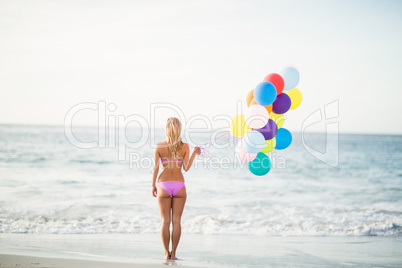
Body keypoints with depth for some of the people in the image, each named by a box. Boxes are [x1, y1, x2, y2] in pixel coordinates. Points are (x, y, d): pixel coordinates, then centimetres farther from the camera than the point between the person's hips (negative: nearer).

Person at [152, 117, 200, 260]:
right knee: (176, 221, 7)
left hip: (163, 185, 0)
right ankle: (173, 253, 7)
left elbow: (156, 167, -3)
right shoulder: (185, 146, -4)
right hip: (179, 185, 0)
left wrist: (153, 185, 7)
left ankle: (166, 254, 8)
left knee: (165, 221, 7)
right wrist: (194, 153, 8)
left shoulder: (159, 146, -4)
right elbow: (186, 168, -5)